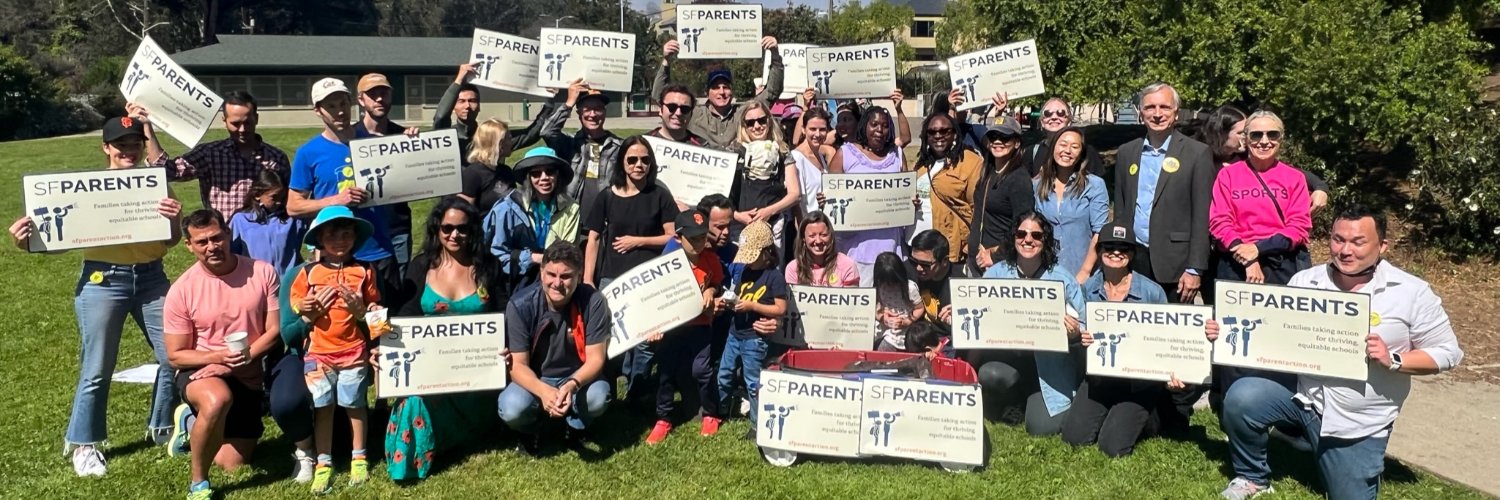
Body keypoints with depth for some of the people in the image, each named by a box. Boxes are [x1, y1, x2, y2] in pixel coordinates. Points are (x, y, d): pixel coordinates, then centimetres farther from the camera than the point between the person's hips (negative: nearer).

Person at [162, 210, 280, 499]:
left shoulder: (263, 273, -12)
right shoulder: (181, 290, -15)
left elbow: (275, 331, -9)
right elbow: (176, 356, -9)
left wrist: (238, 361, -22)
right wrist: (218, 356, -27)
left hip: (248, 379, 3)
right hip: (199, 372, -3)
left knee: (234, 464, 7)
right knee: (217, 400, -41)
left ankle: (192, 421, 37)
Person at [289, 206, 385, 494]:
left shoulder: (364, 272, -1)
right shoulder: (308, 273, -1)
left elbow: (375, 312, 4)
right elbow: (297, 314, 4)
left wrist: (359, 309, -16)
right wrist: (308, 313, -17)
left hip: (354, 352, 0)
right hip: (318, 353, 0)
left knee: (354, 404, 9)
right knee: (322, 407, 4)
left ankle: (358, 457, 22)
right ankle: (324, 462, 14)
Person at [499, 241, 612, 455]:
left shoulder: (593, 302, -21)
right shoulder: (520, 305, -22)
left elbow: (595, 358, -18)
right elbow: (518, 365, -20)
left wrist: (572, 385, -40)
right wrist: (543, 391, -41)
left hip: (577, 378, 0)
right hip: (533, 380, 0)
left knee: (598, 397, -32)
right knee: (512, 409, -31)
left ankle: (575, 425, 5)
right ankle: (529, 431, 8)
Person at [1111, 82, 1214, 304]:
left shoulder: (1197, 153, -1)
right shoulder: (1126, 153, 12)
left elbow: (1201, 217, -4)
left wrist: (1194, 270, -9)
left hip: (1174, 264, -3)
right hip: (1132, 261, 3)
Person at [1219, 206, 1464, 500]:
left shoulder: (1412, 292, -8)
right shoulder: (1305, 281, -1)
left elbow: (1448, 352, -4)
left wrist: (1393, 361, -20)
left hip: (1358, 424, -1)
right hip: (1301, 396, 1)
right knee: (1241, 397, -27)